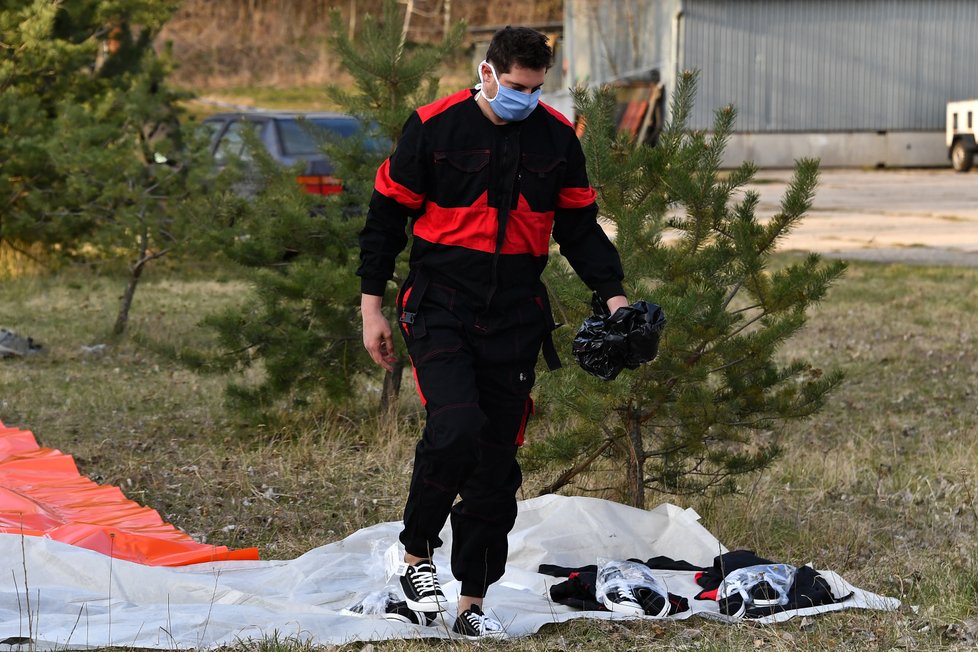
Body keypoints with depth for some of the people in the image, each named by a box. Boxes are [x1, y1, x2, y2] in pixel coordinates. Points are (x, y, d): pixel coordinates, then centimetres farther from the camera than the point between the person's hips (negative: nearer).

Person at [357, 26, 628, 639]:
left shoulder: (557, 137, 4)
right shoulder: (433, 127, -6)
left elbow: (579, 225, 14)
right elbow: (387, 215, 1)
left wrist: (613, 292, 1)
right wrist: (372, 307, -1)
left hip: (516, 319, 4)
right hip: (441, 309, -4)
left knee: (498, 461, 5)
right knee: (456, 428, -24)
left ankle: (473, 605, 14)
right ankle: (417, 556, -1)